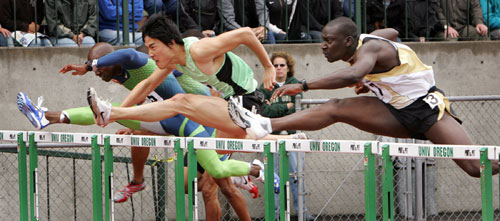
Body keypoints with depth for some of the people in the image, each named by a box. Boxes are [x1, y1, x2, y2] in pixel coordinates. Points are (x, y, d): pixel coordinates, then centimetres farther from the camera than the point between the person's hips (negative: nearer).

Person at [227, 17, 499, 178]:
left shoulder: (369, 47, -23)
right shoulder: (364, 44, 2)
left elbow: (353, 75, -46)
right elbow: (392, 32, 25)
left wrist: (303, 86, -48)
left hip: (426, 106, -8)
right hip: (398, 114, 8)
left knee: (476, 167, -20)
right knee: (336, 108, -9)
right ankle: (264, 126, -17)